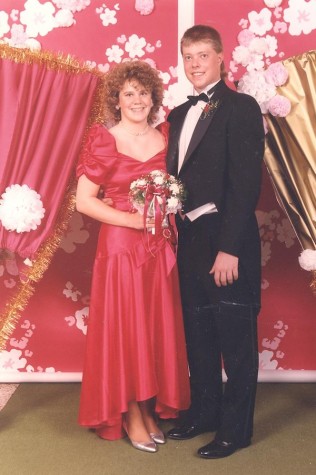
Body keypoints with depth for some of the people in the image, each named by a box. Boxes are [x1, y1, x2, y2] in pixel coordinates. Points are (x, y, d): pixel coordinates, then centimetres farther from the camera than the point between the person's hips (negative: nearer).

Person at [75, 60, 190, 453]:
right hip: (120, 244, -4)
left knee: (158, 327, 9)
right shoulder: (104, 140, -5)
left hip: (160, 246, 4)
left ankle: (150, 409, 26)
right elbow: (84, 200, -9)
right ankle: (130, 415, 20)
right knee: (124, 328, 3)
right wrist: (133, 219, -16)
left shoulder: (165, 136, 7)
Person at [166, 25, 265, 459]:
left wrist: (229, 248, -19)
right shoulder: (179, 115, 15)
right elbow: (177, 179, 14)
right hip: (190, 239, 7)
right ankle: (204, 410, 35)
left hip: (228, 242, -7)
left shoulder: (240, 108, -8)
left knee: (236, 338, 5)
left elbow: (246, 183, -15)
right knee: (198, 333, 17)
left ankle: (235, 429, 21)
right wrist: (177, 236, 5)